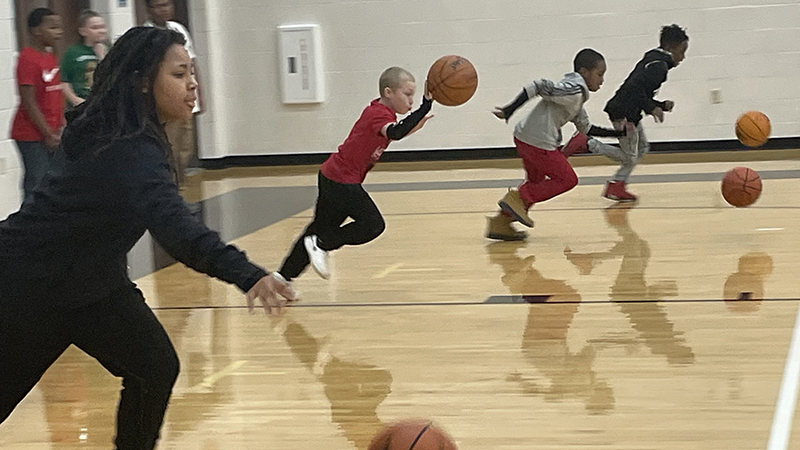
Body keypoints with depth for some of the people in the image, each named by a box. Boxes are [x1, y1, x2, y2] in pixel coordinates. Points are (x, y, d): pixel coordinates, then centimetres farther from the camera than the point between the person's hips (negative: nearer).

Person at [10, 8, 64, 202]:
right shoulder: (28, 59, -15)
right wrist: (48, 134, -16)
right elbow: (29, 102, -18)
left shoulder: (51, 57, 11)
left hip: (51, 134, 8)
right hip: (32, 136, -8)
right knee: (37, 181, -6)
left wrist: (61, 127, 8)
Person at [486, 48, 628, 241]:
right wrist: (509, 110, -23)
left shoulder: (577, 96, 21)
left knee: (536, 182, 23)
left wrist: (618, 132, 24)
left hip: (524, 138, 10)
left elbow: (587, 128, 27)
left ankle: (501, 223, 22)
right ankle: (519, 197, -3)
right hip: (538, 143, -10)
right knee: (567, 179, 3)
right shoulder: (573, 90, -13)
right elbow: (539, 87, -20)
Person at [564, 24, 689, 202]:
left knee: (642, 148, 18)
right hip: (624, 113, -11)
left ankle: (616, 186, 20)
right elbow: (635, 87, -27)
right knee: (630, 157, -3)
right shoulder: (658, 65, -14)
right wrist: (651, 108, -22)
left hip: (629, 113, 11)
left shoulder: (652, 61, 18)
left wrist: (662, 105, 12)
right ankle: (587, 144, -7)